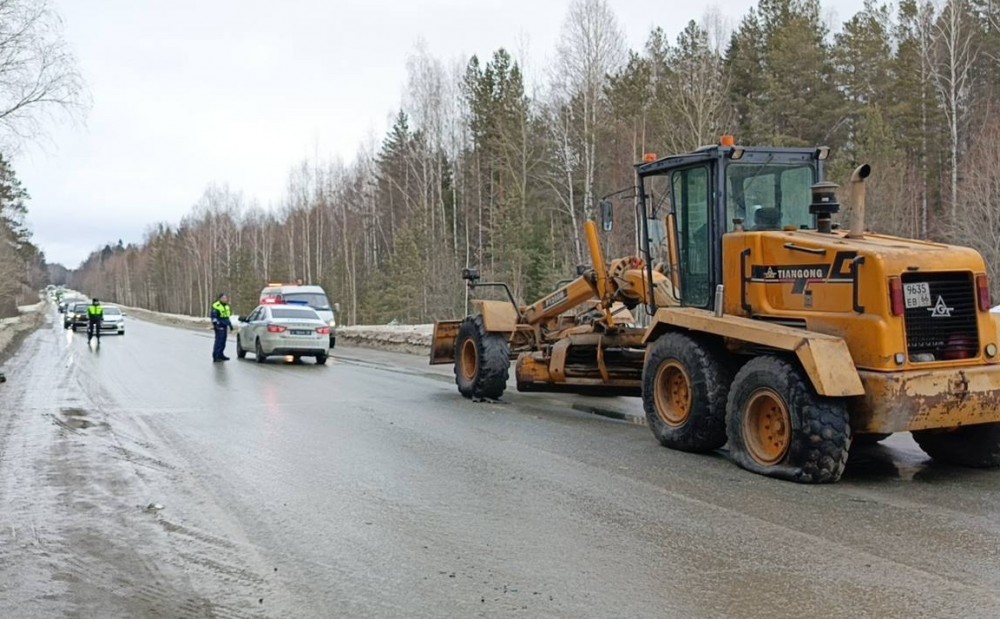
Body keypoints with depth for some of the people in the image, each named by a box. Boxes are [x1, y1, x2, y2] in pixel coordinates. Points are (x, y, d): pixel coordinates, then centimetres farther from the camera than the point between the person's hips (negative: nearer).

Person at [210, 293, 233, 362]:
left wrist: (230, 324, 28)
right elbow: (214, 316, -15)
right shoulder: (216, 306, -10)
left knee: (223, 342, 13)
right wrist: (216, 323, -24)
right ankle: (215, 357, -11)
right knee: (219, 341, -12)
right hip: (219, 327, -9)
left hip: (224, 327, 9)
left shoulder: (226, 306, 18)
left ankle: (221, 355, 22)